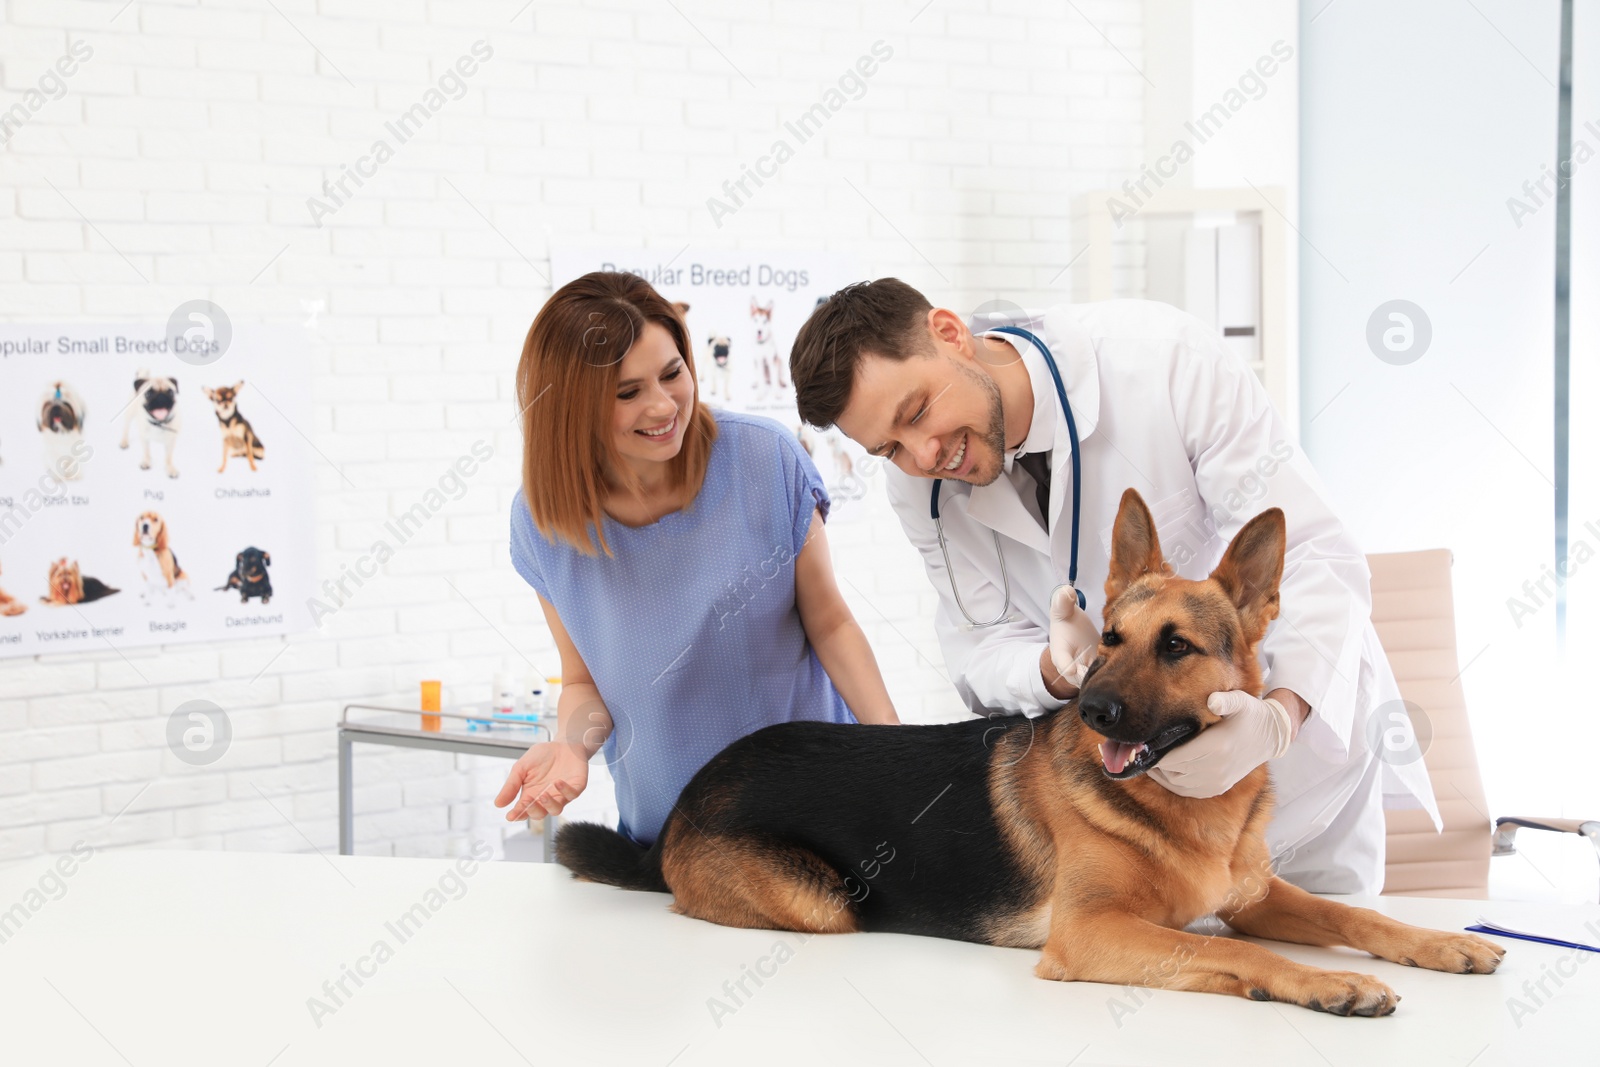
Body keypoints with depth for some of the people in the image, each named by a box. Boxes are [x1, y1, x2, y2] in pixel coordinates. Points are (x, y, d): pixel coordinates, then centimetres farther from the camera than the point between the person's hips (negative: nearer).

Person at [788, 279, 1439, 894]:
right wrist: (1058, 672, -34)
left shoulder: (1165, 357, -29)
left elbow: (1314, 556, -30)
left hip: (1310, 724, -3)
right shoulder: (919, 488, -14)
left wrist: (1279, 717, -48)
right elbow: (983, 650, -8)